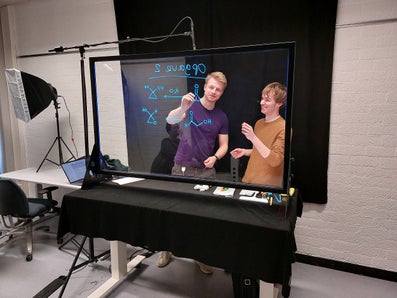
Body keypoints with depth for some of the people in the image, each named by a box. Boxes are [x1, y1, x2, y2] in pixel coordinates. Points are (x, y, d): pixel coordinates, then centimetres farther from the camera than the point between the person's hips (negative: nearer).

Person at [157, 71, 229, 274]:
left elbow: (223, 145, 8)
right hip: (181, 167, -2)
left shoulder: (221, 117, 5)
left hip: (206, 170, 2)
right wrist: (182, 107, -43)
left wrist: (215, 157, -13)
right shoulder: (190, 106, -4)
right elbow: (170, 120, -23)